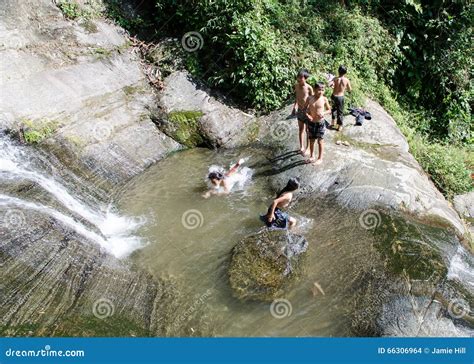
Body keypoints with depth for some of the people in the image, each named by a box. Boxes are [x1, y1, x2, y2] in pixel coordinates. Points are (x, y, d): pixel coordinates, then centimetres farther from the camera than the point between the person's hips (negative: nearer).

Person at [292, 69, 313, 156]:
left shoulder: (309, 88, -18)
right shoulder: (296, 85, -3)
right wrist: (294, 107, 15)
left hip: (307, 111, -5)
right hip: (299, 110, 5)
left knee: (307, 130, 9)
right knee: (301, 129, 16)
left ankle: (307, 148, 22)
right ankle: (301, 147, 29)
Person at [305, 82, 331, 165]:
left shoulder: (324, 99, -9)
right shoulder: (310, 99, -6)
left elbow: (329, 110, 0)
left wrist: (324, 113, -20)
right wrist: (308, 115, -17)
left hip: (321, 123, -2)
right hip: (311, 123, 2)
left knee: (320, 141, 6)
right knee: (311, 140, 15)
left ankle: (320, 158, 19)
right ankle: (312, 156, 33)